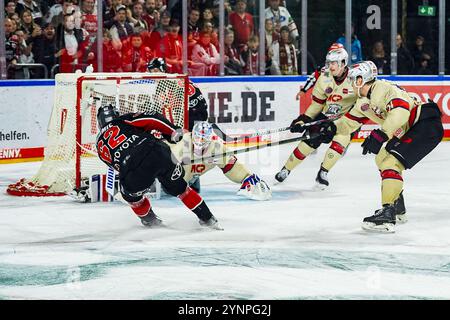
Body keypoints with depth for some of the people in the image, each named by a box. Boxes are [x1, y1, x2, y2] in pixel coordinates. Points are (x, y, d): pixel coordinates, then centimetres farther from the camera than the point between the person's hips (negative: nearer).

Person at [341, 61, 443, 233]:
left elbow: (400, 111, -35)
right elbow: (349, 122, 22)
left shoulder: (383, 88, -20)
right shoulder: (364, 101, 12)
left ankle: (388, 215, -28)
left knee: (391, 162, -21)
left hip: (428, 125, -11)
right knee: (382, 159, 20)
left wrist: (379, 136, -39)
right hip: (408, 130, 11)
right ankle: (398, 208, 30)